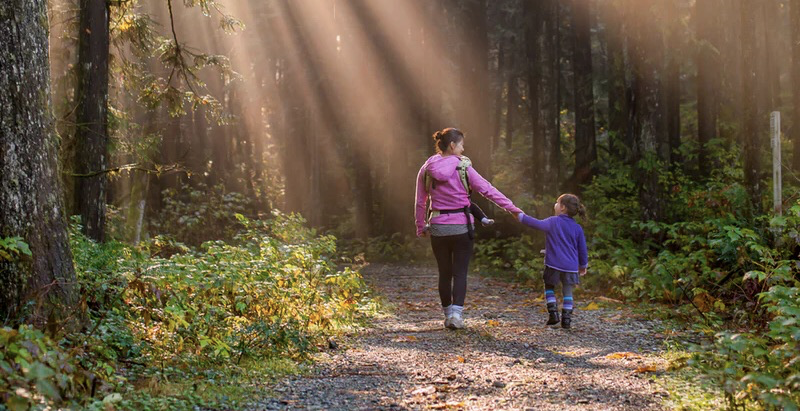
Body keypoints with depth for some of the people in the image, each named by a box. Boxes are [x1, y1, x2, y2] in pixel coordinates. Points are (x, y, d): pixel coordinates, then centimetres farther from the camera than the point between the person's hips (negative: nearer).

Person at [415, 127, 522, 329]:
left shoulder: (426, 170, 1)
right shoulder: (463, 168, -8)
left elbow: (420, 202, 6)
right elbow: (487, 189, -8)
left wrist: (421, 227, 17)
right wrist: (512, 208, -4)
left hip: (438, 227, 3)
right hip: (461, 227, -3)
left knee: (444, 273, 14)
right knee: (460, 273, 3)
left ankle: (448, 315, 19)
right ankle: (456, 313, -12)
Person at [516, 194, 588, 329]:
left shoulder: (553, 222, -5)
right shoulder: (577, 228, 5)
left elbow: (538, 224, -15)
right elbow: (582, 248, 10)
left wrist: (521, 216, -7)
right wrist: (583, 265, 22)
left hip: (554, 264, -2)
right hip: (571, 266, 2)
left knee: (549, 287, 17)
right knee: (567, 292, 11)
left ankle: (553, 312, 3)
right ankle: (566, 319, 4)